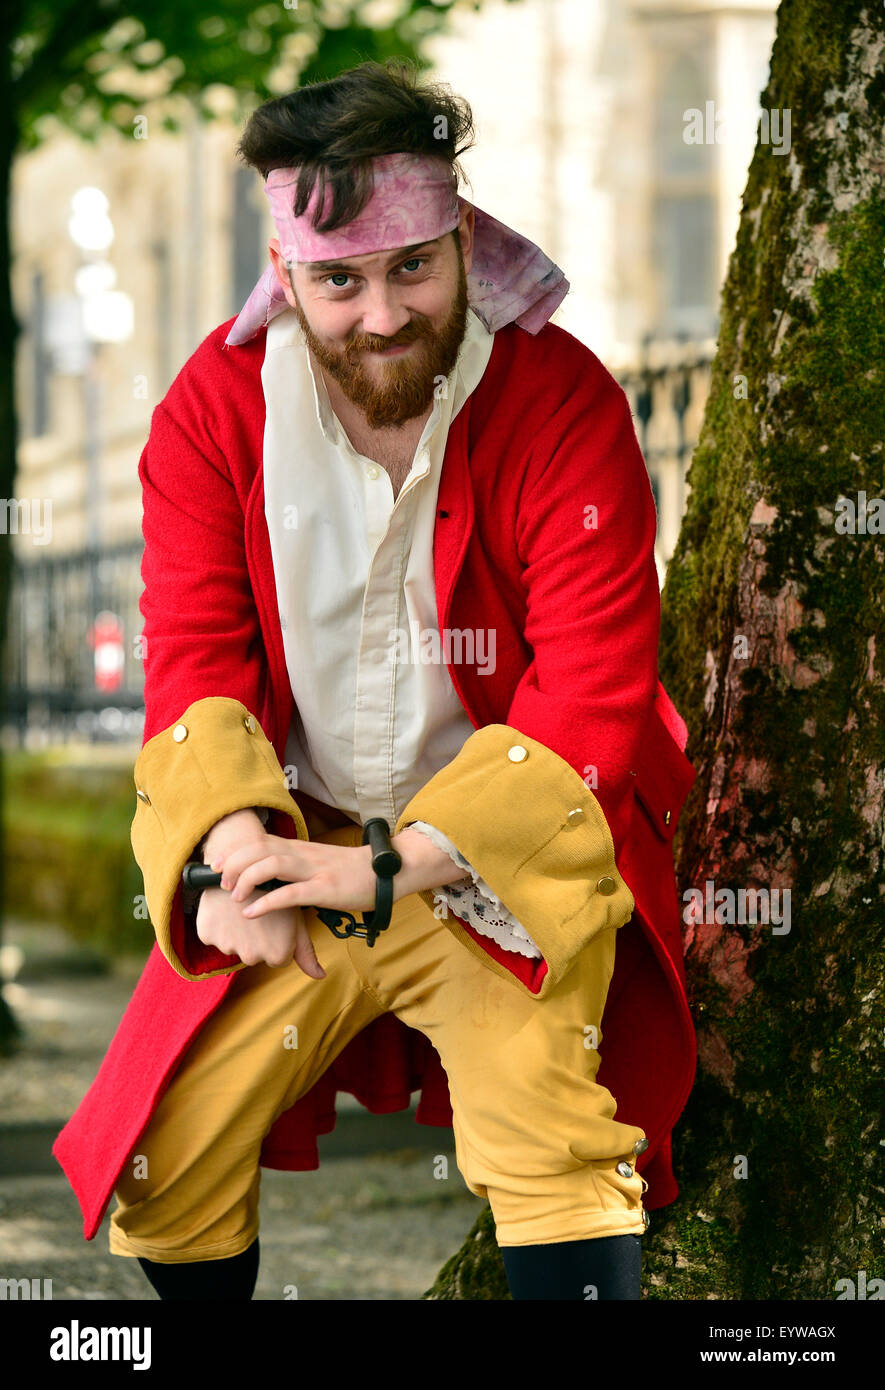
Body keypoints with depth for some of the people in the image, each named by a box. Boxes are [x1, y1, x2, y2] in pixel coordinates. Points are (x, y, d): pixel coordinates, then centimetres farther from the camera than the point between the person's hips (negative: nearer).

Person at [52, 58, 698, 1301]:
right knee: (160, 1166, -2)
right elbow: (192, 656, -8)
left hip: (505, 856, -3)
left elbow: (592, 696, -18)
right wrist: (239, 851, -29)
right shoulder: (216, 407, -4)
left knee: (556, 1152, -24)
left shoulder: (565, 405, -14)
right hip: (292, 847, 3)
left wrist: (387, 869, -29)